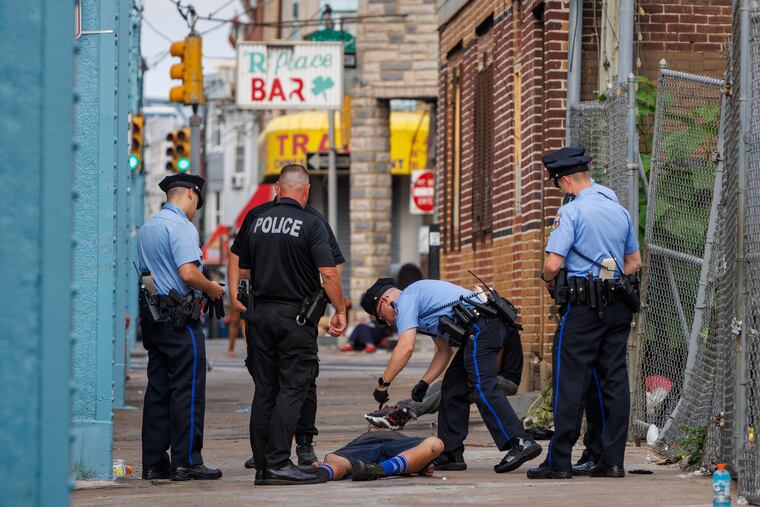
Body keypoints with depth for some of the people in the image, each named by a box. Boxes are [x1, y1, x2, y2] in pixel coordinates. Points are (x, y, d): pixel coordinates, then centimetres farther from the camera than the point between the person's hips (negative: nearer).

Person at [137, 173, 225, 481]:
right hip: (180, 318, -9)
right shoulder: (182, 227, -11)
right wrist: (213, 289, -4)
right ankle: (186, 462, -7)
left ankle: (153, 462, 9)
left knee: (157, 389, 9)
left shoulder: (146, 229, 17)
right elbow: (188, 273, -22)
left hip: (152, 315, 9)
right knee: (188, 390, -5)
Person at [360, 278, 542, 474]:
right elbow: (444, 350, 29)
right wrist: (424, 383, 21)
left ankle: (520, 443, -29)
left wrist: (383, 383, -6)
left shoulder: (405, 299, 1)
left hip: (481, 326, -10)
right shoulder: (420, 297, 30)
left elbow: (406, 347, -13)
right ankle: (450, 453, 14)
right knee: (453, 388, 13)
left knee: (482, 388, -18)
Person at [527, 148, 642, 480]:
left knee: (570, 381, -3)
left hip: (583, 306, -6)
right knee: (614, 379, 7)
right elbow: (634, 262, 19)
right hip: (618, 306, 6)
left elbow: (553, 263, -15)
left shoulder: (571, 212, -10)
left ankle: (559, 461, -3)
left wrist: (548, 280, 5)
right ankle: (613, 459, 8)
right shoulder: (620, 211, 13)